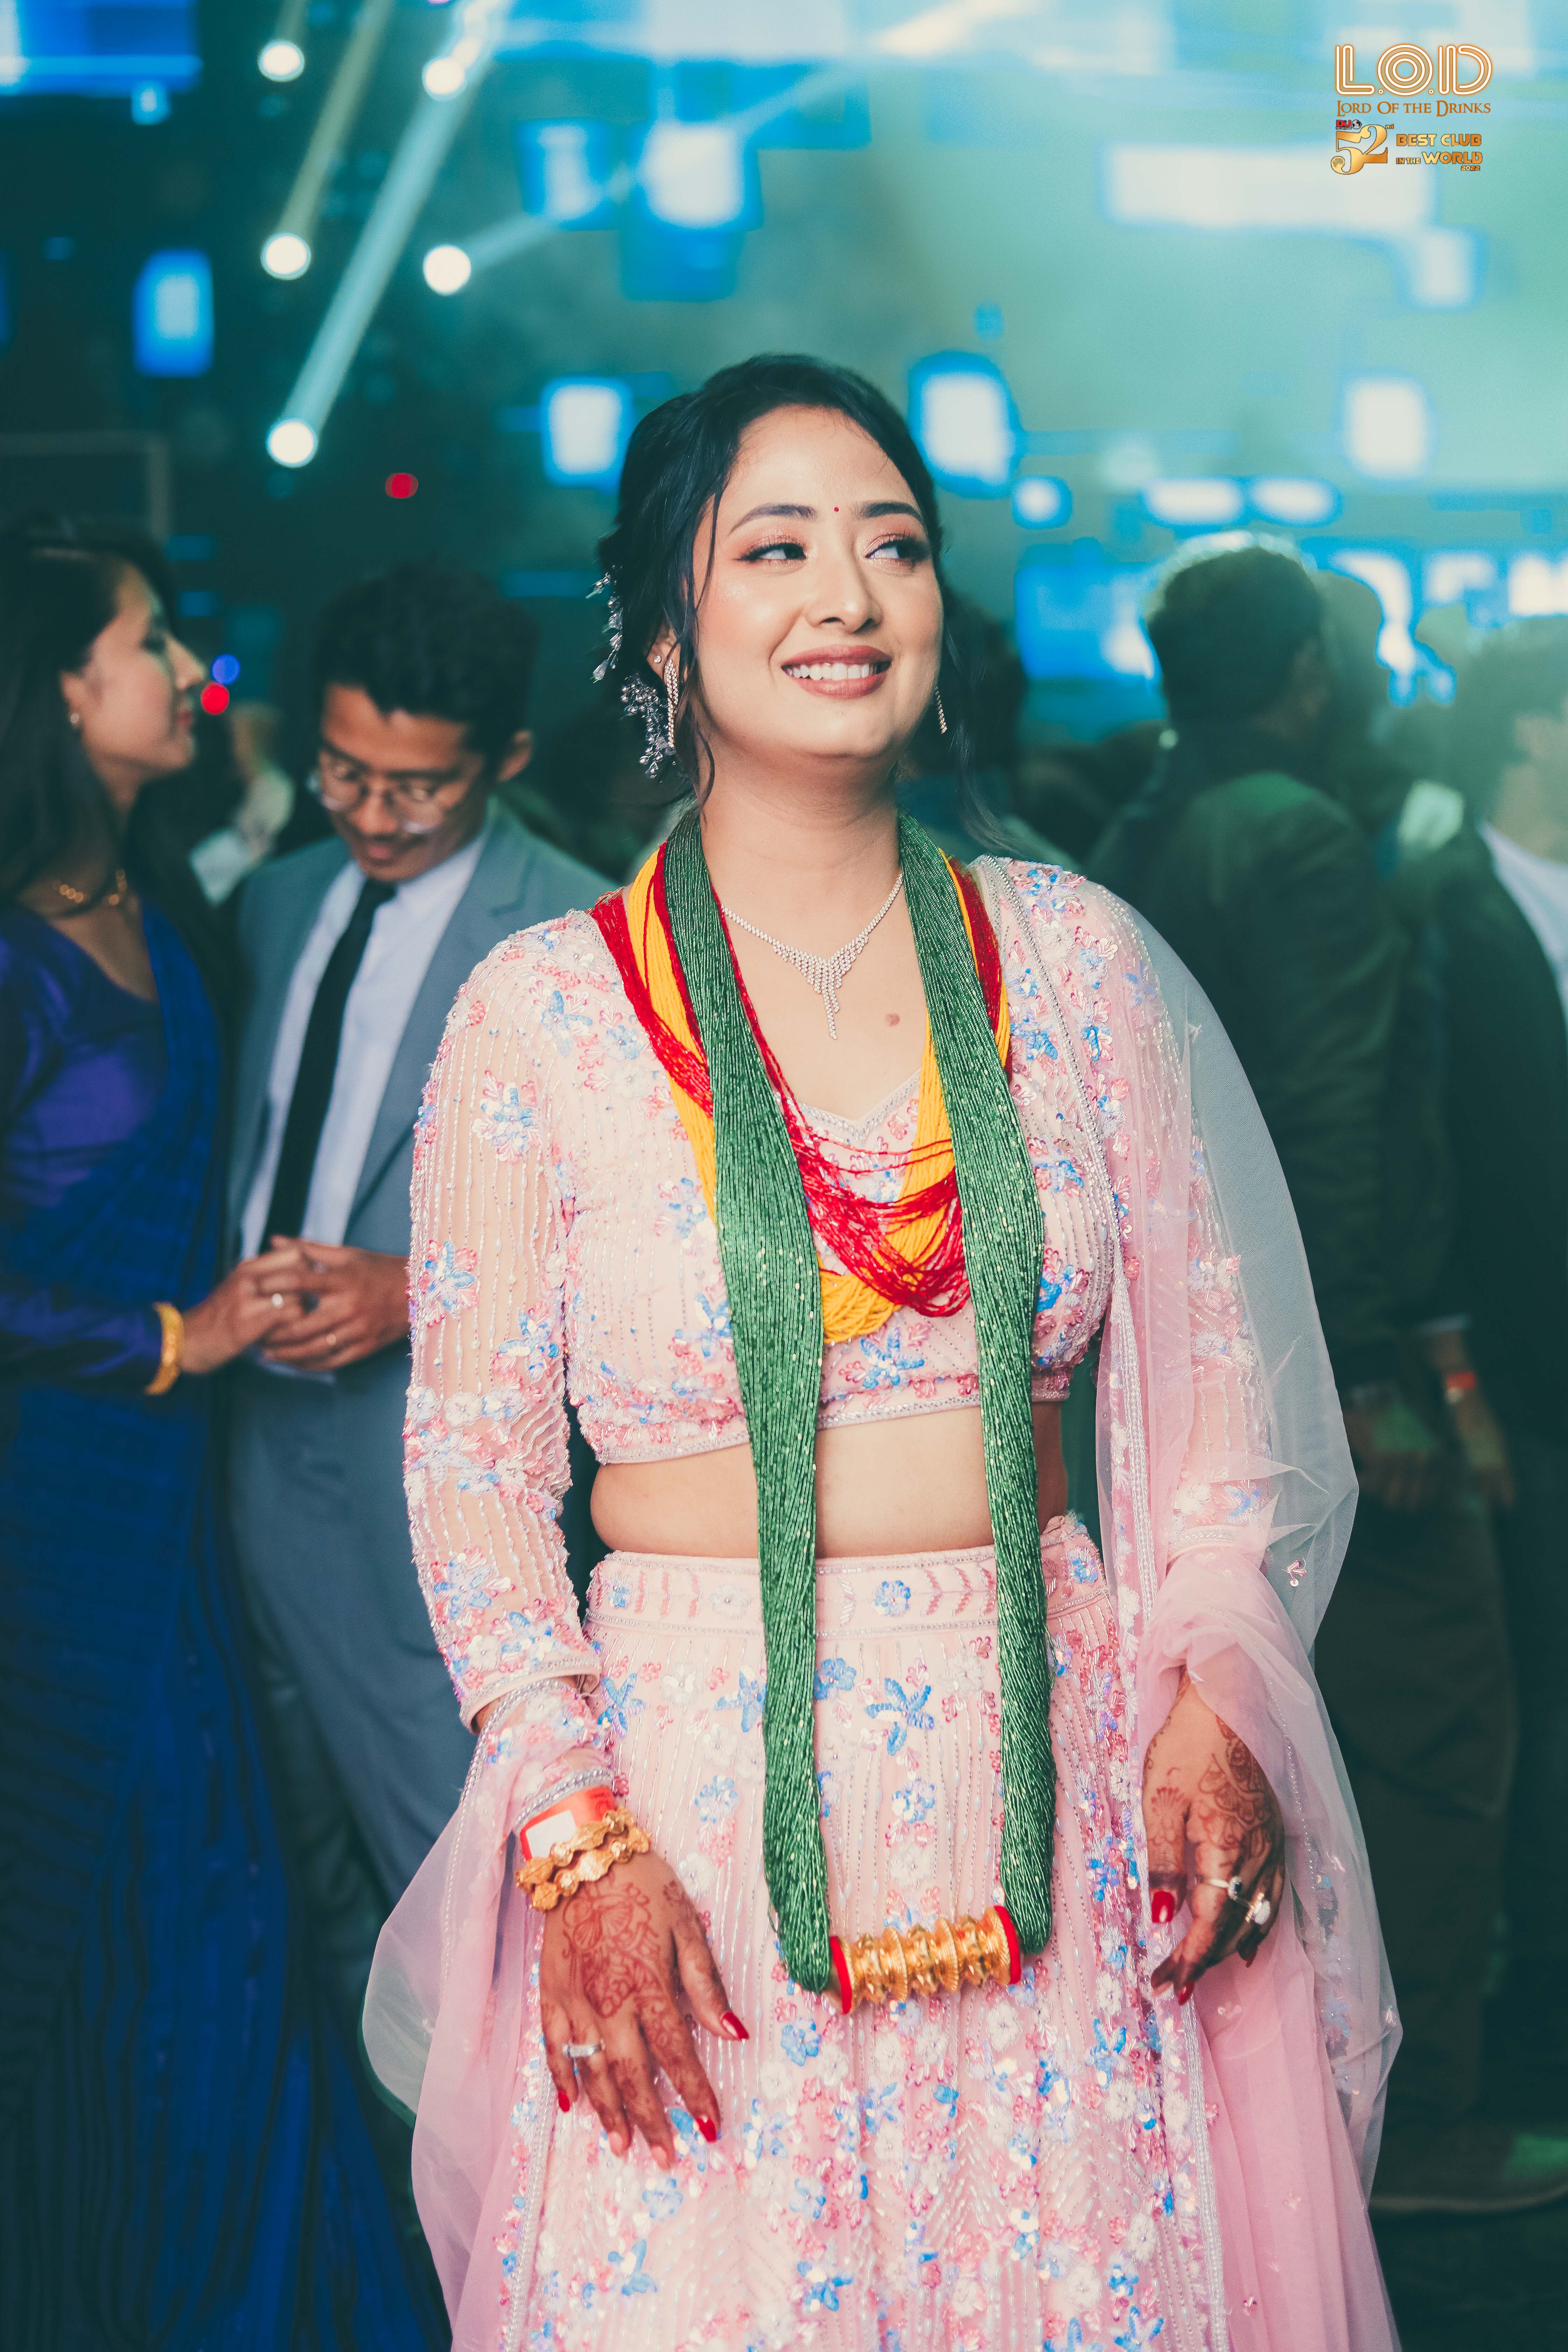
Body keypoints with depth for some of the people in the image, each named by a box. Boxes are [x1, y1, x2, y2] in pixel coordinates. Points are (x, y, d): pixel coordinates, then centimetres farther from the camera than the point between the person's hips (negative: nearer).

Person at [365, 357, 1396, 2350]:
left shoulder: (1072, 957, 4)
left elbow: (1207, 1365, 8)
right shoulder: (540, 1010, -3)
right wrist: (575, 1840, -9)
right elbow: (473, 1459, -2)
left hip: (1055, 1787, 2)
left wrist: (1216, 1703, -2)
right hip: (698, 1788, -2)